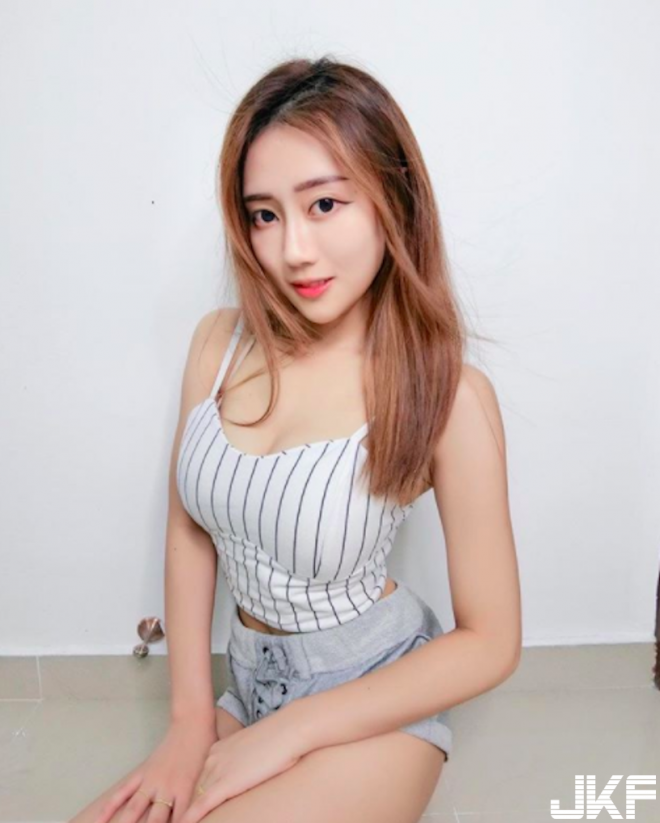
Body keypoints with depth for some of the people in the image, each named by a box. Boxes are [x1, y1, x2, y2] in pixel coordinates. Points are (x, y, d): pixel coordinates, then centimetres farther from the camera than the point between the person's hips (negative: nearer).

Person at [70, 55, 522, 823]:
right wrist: (191, 717, -3)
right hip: (249, 685, 4)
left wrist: (285, 735, -15)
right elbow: (189, 528, 2)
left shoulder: (447, 394, -21)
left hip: (373, 706, -3)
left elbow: (491, 642, -14)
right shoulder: (220, 341, -8)